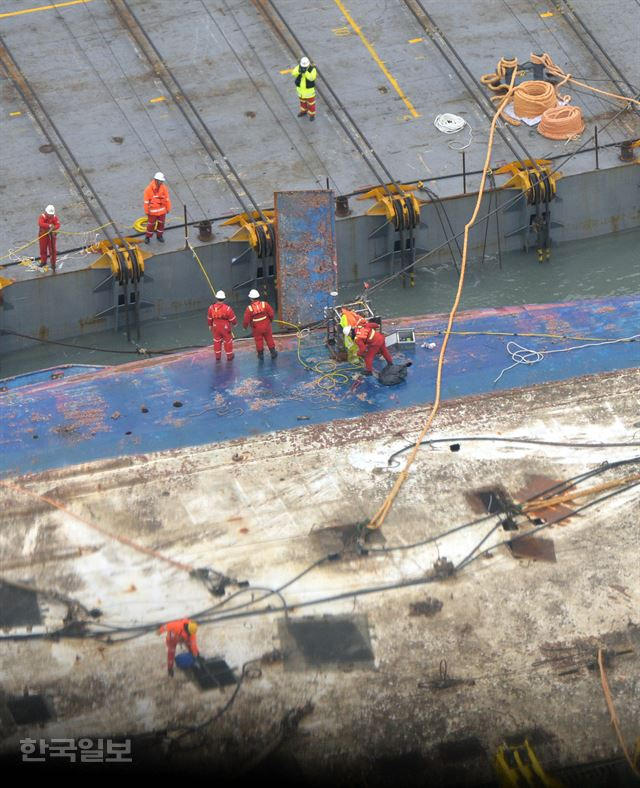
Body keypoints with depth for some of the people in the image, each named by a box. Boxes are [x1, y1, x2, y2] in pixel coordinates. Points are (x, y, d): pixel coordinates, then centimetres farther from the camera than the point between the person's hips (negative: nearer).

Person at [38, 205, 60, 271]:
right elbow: (40, 223, -32)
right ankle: (43, 261, 33)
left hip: (52, 235, 0)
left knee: (53, 250, 3)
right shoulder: (42, 217, -13)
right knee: (43, 249, 12)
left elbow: (58, 225, -16)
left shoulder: (55, 217, -6)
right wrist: (49, 225, -45)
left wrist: (53, 228, -38)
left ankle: (53, 264, 13)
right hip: (43, 235, 0)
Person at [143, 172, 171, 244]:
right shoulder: (149, 189, -18)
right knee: (151, 224, 7)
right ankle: (148, 237, 25)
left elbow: (167, 199, 2)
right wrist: (146, 211, -7)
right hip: (152, 211, -3)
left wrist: (168, 208, 6)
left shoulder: (164, 188, -8)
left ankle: (159, 236, 32)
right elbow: (146, 201, -11)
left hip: (162, 210, 3)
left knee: (161, 223, 13)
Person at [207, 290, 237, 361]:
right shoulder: (227, 308, -25)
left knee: (217, 341, 19)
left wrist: (210, 325, 20)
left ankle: (218, 356, 29)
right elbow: (232, 318, -13)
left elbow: (209, 318, 2)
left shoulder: (212, 307, -14)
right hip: (225, 328, -3)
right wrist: (234, 323, 10)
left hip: (216, 327, 3)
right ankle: (229, 356, 27)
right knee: (228, 341, 15)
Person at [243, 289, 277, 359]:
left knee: (259, 340, 17)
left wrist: (245, 325, 7)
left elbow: (246, 320, -15)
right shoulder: (264, 304, -15)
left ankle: (260, 354, 29)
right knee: (269, 339, 17)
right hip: (266, 326, 1)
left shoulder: (249, 309, -20)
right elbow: (271, 313, -10)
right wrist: (270, 319, 13)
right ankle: (273, 352, 26)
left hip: (256, 328, -1)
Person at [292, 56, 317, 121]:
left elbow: (311, 78, -40)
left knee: (311, 101, 13)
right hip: (301, 88, 4)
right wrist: (299, 71, -50)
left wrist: (305, 72, -52)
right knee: (302, 100, 25)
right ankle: (304, 111, 49)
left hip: (309, 89, -4)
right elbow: (294, 73, -30)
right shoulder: (299, 67, -16)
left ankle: (312, 114, 34)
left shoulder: (312, 69, -26)